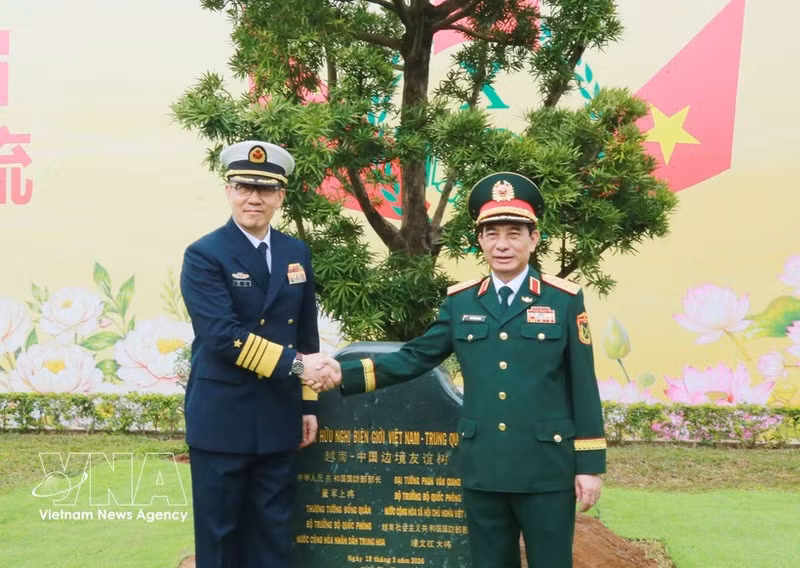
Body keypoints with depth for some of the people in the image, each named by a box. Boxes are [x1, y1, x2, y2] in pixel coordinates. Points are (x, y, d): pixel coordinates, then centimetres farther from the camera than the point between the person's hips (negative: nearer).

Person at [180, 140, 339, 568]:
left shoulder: (297, 253, 9)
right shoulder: (204, 256, -9)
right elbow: (223, 336, -21)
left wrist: (307, 404, 10)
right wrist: (294, 365, -24)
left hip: (278, 419, 5)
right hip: (222, 419, -5)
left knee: (272, 533, 13)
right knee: (220, 533, 7)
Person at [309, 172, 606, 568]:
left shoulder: (566, 300, -2)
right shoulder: (460, 301, 5)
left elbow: (583, 387, -2)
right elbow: (414, 358, 5)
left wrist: (590, 464, -2)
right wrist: (344, 374, -7)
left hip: (547, 470, -2)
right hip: (482, 470, 3)